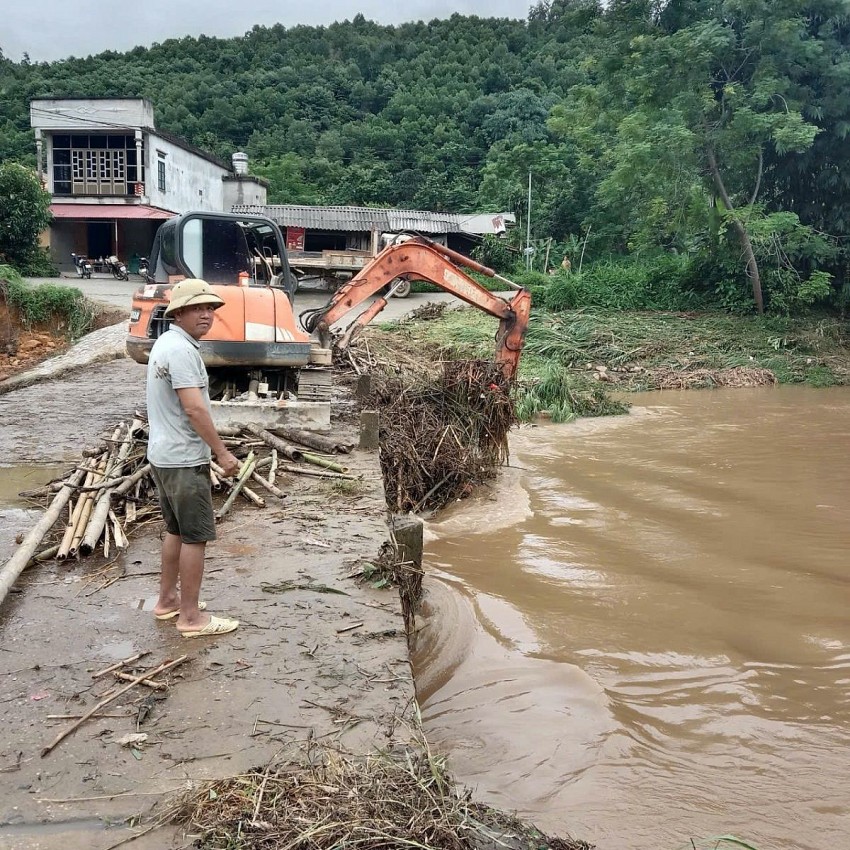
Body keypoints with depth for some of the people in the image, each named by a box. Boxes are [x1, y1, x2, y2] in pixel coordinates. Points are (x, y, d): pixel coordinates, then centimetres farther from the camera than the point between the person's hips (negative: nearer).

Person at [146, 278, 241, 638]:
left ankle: (167, 599, 31)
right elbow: (195, 408, -26)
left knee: (175, 529, 20)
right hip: (184, 460, -10)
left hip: (164, 455, 10)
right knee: (196, 536, -2)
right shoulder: (182, 349, -21)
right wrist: (222, 453, -19)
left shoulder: (166, 343, 12)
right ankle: (191, 616, 6)